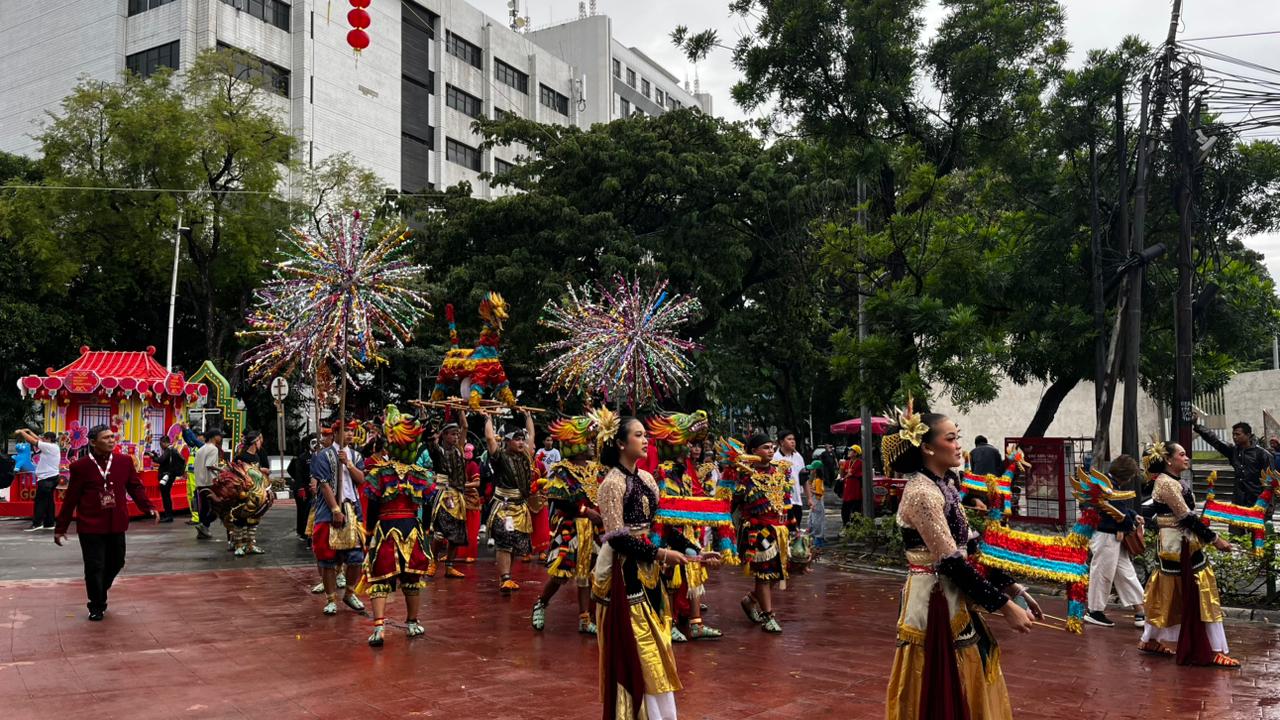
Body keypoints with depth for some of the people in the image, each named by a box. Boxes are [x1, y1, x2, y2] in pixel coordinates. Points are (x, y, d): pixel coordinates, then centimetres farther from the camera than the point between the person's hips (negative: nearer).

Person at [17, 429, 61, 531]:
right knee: (48, 500, 10)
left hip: (47, 478, -10)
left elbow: (33, 441, -12)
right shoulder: (54, 447, 12)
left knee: (40, 500, -8)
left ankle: (37, 523, -9)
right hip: (52, 477, 10)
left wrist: (21, 431, -1)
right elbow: (38, 439, 21)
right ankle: (49, 523, 11)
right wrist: (29, 431, 22)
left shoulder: (49, 446, -14)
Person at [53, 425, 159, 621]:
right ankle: (97, 606, 18)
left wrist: (149, 508, -8)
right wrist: (60, 528, 2)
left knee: (116, 563, 14)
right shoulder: (80, 466, -8)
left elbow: (135, 487, 6)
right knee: (95, 567, 0)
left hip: (116, 525, 4)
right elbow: (70, 499, -2)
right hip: (90, 526, -4)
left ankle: (99, 594, 39)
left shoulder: (124, 461, 1)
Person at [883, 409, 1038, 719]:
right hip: (934, 602, -9)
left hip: (952, 598, 9)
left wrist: (1012, 587, 5)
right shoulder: (922, 493, -20)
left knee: (965, 690, 17)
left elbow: (970, 549, 11)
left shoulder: (946, 486, 10)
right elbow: (951, 562, -23)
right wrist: (1004, 606, -20)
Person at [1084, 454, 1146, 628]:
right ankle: (1095, 612, 13)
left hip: (1115, 537, 11)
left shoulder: (1113, 484, 10)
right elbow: (1119, 512, -21)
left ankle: (1140, 611, 16)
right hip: (1105, 536, -11)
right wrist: (1131, 525, -4)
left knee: (1127, 573, 12)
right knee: (1103, 574, 1)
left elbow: (1121, 507, 22)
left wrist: (1134, 516, 7)